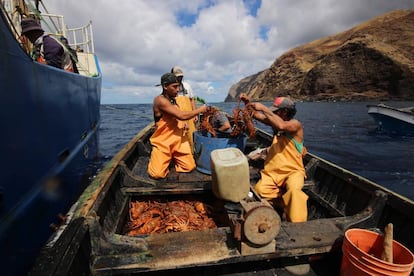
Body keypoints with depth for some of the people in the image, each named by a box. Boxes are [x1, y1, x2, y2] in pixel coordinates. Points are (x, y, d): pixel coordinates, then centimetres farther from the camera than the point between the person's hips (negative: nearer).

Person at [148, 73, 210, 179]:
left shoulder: (174, 100, 10)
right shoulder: (160, 100, -17)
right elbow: (182, 116, -25)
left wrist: (183, 126, 3)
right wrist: (200, 109, -14)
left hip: (178, 140, 7)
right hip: (162, 142, -6)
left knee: (189, 167, -4)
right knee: (157, 174, -14)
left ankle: (172, 157, 22)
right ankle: (157, 158, 17)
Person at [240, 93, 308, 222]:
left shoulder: (296, 124, -10)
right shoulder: (275, 122, 9)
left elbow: (281, 125, -34)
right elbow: (256, 115, 14)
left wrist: (264, 108, -29)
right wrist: (247, 102, -2)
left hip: (293, 171, -5)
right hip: (273, 171, 5)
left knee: (294, 190, -36)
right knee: (259, 190, -21)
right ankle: (286, 199, 3)